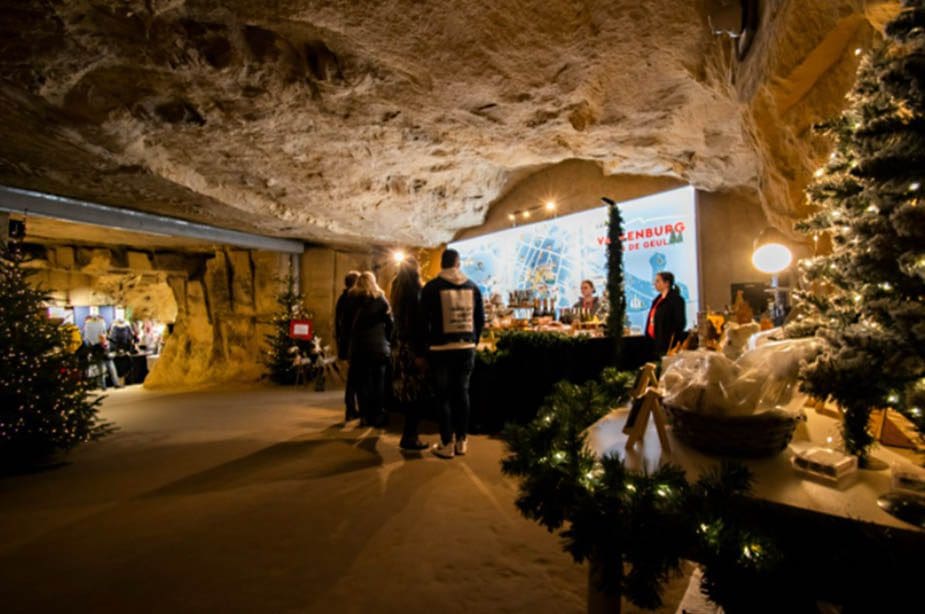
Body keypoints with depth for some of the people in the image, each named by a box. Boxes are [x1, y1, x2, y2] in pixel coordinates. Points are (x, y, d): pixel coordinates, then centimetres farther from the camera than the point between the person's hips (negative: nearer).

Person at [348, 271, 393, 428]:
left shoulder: (352, 299, 3)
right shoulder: (380, 299, 2)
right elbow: (390, 322, 1)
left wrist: (347, 345, 13)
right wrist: (386, 340, 9)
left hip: (359, 346, 0)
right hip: (379, 346, 0)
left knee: (363, 382, 6)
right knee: (379, 382, 6)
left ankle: (365, 416, 6)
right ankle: (379, 416, 7)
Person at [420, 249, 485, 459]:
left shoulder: (431, 287, -4)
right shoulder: (472, 287, 6)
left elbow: (424, 320, -5)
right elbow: (480, 319, 8)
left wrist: (428, 343, 7)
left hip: (441, 349, -3)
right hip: (466, 348, 3)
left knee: (444, 396, 6)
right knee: (462, 393, 13)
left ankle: (446, 445, 11)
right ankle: (462, 441, 20)